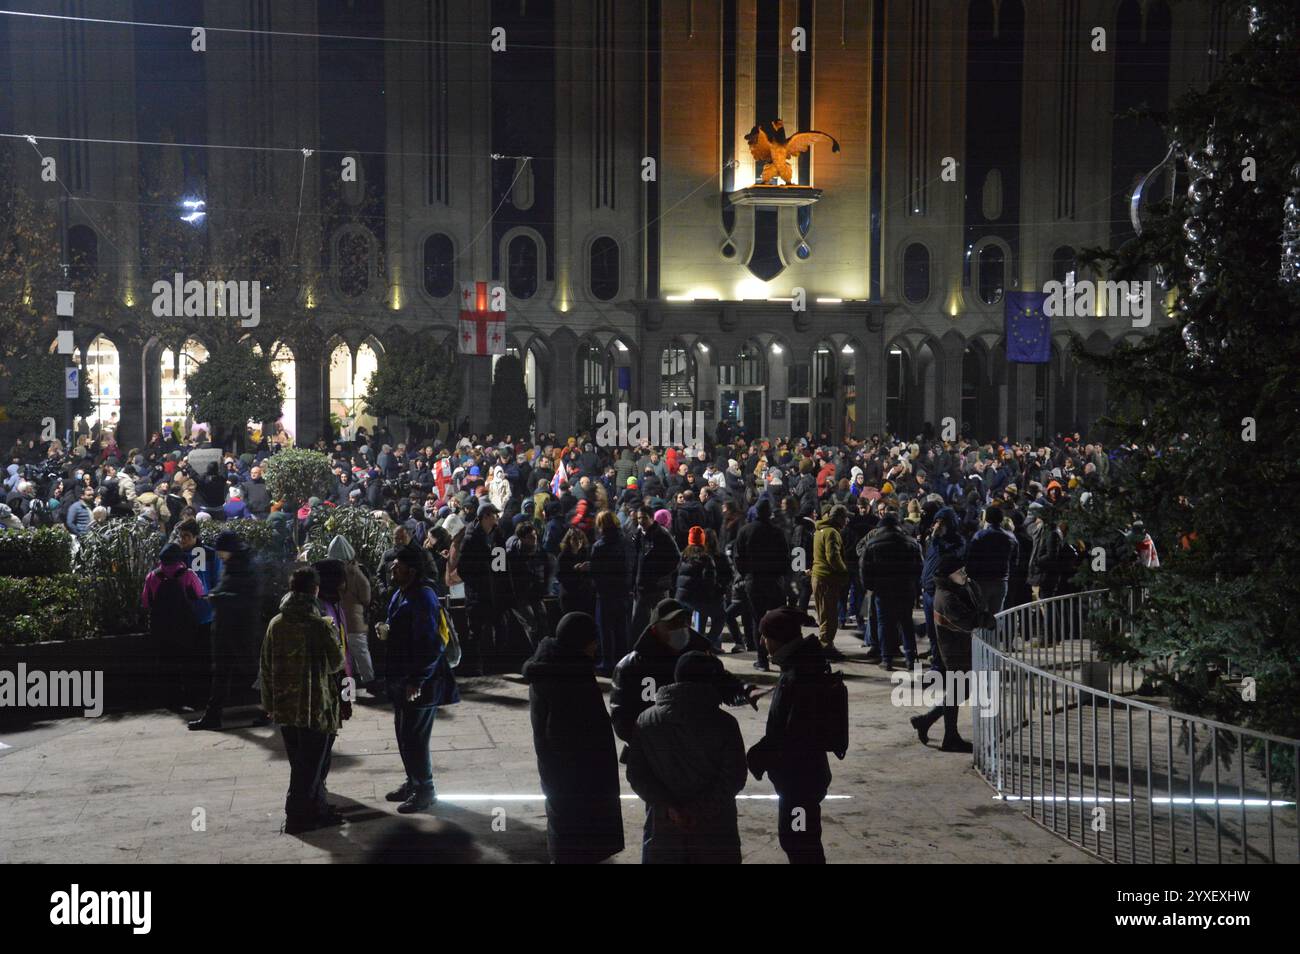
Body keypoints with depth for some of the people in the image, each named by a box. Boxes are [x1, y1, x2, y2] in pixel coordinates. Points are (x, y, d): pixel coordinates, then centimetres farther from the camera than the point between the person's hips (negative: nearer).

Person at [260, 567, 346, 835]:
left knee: (302, 764, 17)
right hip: (315, 707, -5)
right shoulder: (319, 626, -15)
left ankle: (318, 810, 26)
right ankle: (297, 817, 8)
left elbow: (266, 667, 6)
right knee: (311, 766, 5)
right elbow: (337, 663, -6)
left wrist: (269, 702, 15)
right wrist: (332, 637, 13)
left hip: (284, 706, 6)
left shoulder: (275, 625, 0)